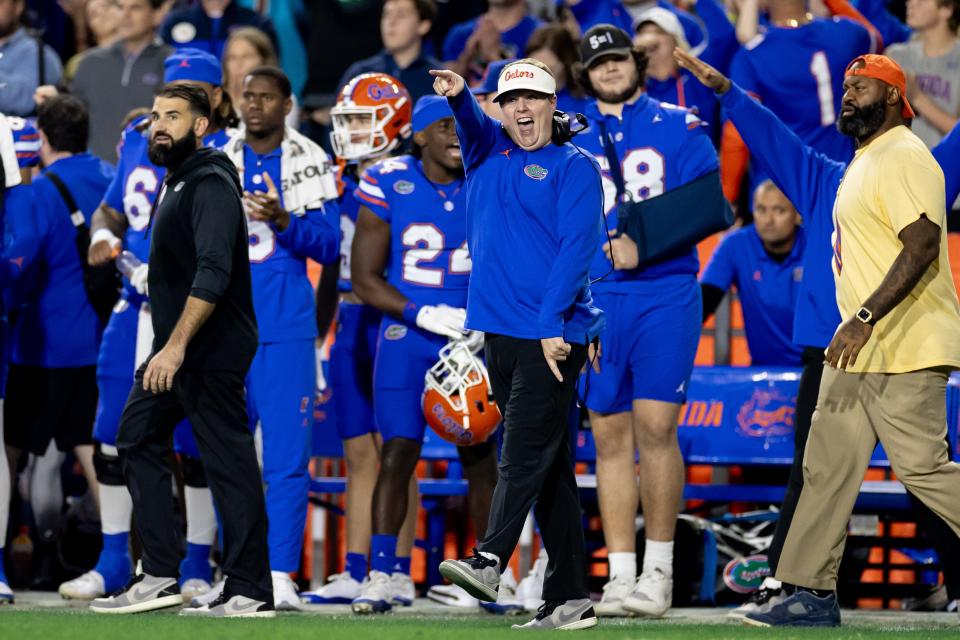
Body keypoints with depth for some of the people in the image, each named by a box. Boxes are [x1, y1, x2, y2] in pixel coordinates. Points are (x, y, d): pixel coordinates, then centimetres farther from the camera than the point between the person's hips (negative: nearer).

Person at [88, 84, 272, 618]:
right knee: (138, 439, 11)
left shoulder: (212, 187, -15)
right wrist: (168, 347, 18)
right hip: (177, 349, 11)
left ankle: (251, 593, -4)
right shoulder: (177, 183, 16)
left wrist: (177, 345, -29)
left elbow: (212, 274, -25)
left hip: (211, 352, -11)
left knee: (229, 463, -7)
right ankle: (159, 577, 12)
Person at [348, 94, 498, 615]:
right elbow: (365, 279, -4)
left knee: (482, 459, 4)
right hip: (406, 337, -2)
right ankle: (382, 575, -2)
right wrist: (426, 315, -15)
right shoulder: (388, 186, -7)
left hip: (474, 337, 2)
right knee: (397, 456, -7)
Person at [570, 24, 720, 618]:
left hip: (664, 295, -3)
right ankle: (620, 575, 6)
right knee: (610, 436, 2)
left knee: (655, 429, -11)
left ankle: (658, 570, -3)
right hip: (594, 300, 3)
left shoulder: (680, 128, 5)